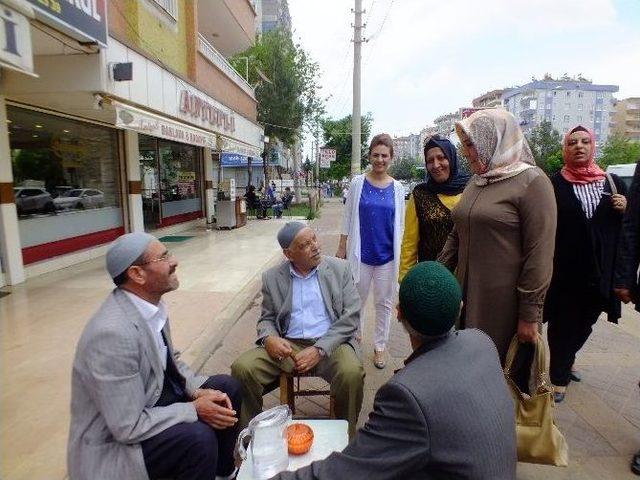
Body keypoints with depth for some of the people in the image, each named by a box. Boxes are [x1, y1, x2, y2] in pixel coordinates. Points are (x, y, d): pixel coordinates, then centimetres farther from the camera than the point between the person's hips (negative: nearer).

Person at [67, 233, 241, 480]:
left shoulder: (150, 304, -6)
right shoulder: (113, 333, -32)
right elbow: (128, 427, -27)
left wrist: (199, 391, -8)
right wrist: (194, 410, -18)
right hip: (114, 440, -8)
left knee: (228, 387, 6)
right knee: (198, 437, -30)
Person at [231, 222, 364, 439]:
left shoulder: (339, 269, 0)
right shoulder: (272, 277, 5)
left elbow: (351, 317, -5)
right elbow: (267, 318, 12)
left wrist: (319, 349, -17)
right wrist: (268, 338, -13)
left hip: (330, 343, -1)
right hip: (288, 345, 2)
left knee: (351, 373, -31)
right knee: (242, 368, -20)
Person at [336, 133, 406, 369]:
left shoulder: (397, 187, 1)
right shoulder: (358, 183, -2)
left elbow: (400, 224, 6)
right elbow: (348, 217, 1)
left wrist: (399, 253, 5)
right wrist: (342, 247, 0)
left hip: (387, 255, 1)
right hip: (361, 252, -1)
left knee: (384, 302, 11)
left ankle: (380, 346, 28)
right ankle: (356, 337, 37)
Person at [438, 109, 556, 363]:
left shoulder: (531, 182, -10)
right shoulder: (476, 182, 11)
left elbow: (540, 254, -14)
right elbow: (456, 235, 15)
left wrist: (530, 314, -14)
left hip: (505, 301, -6)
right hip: (468, 294, 6)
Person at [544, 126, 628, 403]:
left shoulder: (613, 183, 6)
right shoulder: (554, 185, -5)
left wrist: (625, 209, -7)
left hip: (599, 271, 4)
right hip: (564, 271, -4)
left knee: (584, 323, 19)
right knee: (562, 325, 7)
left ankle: (565, 363, 43)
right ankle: (559, 377, 24)